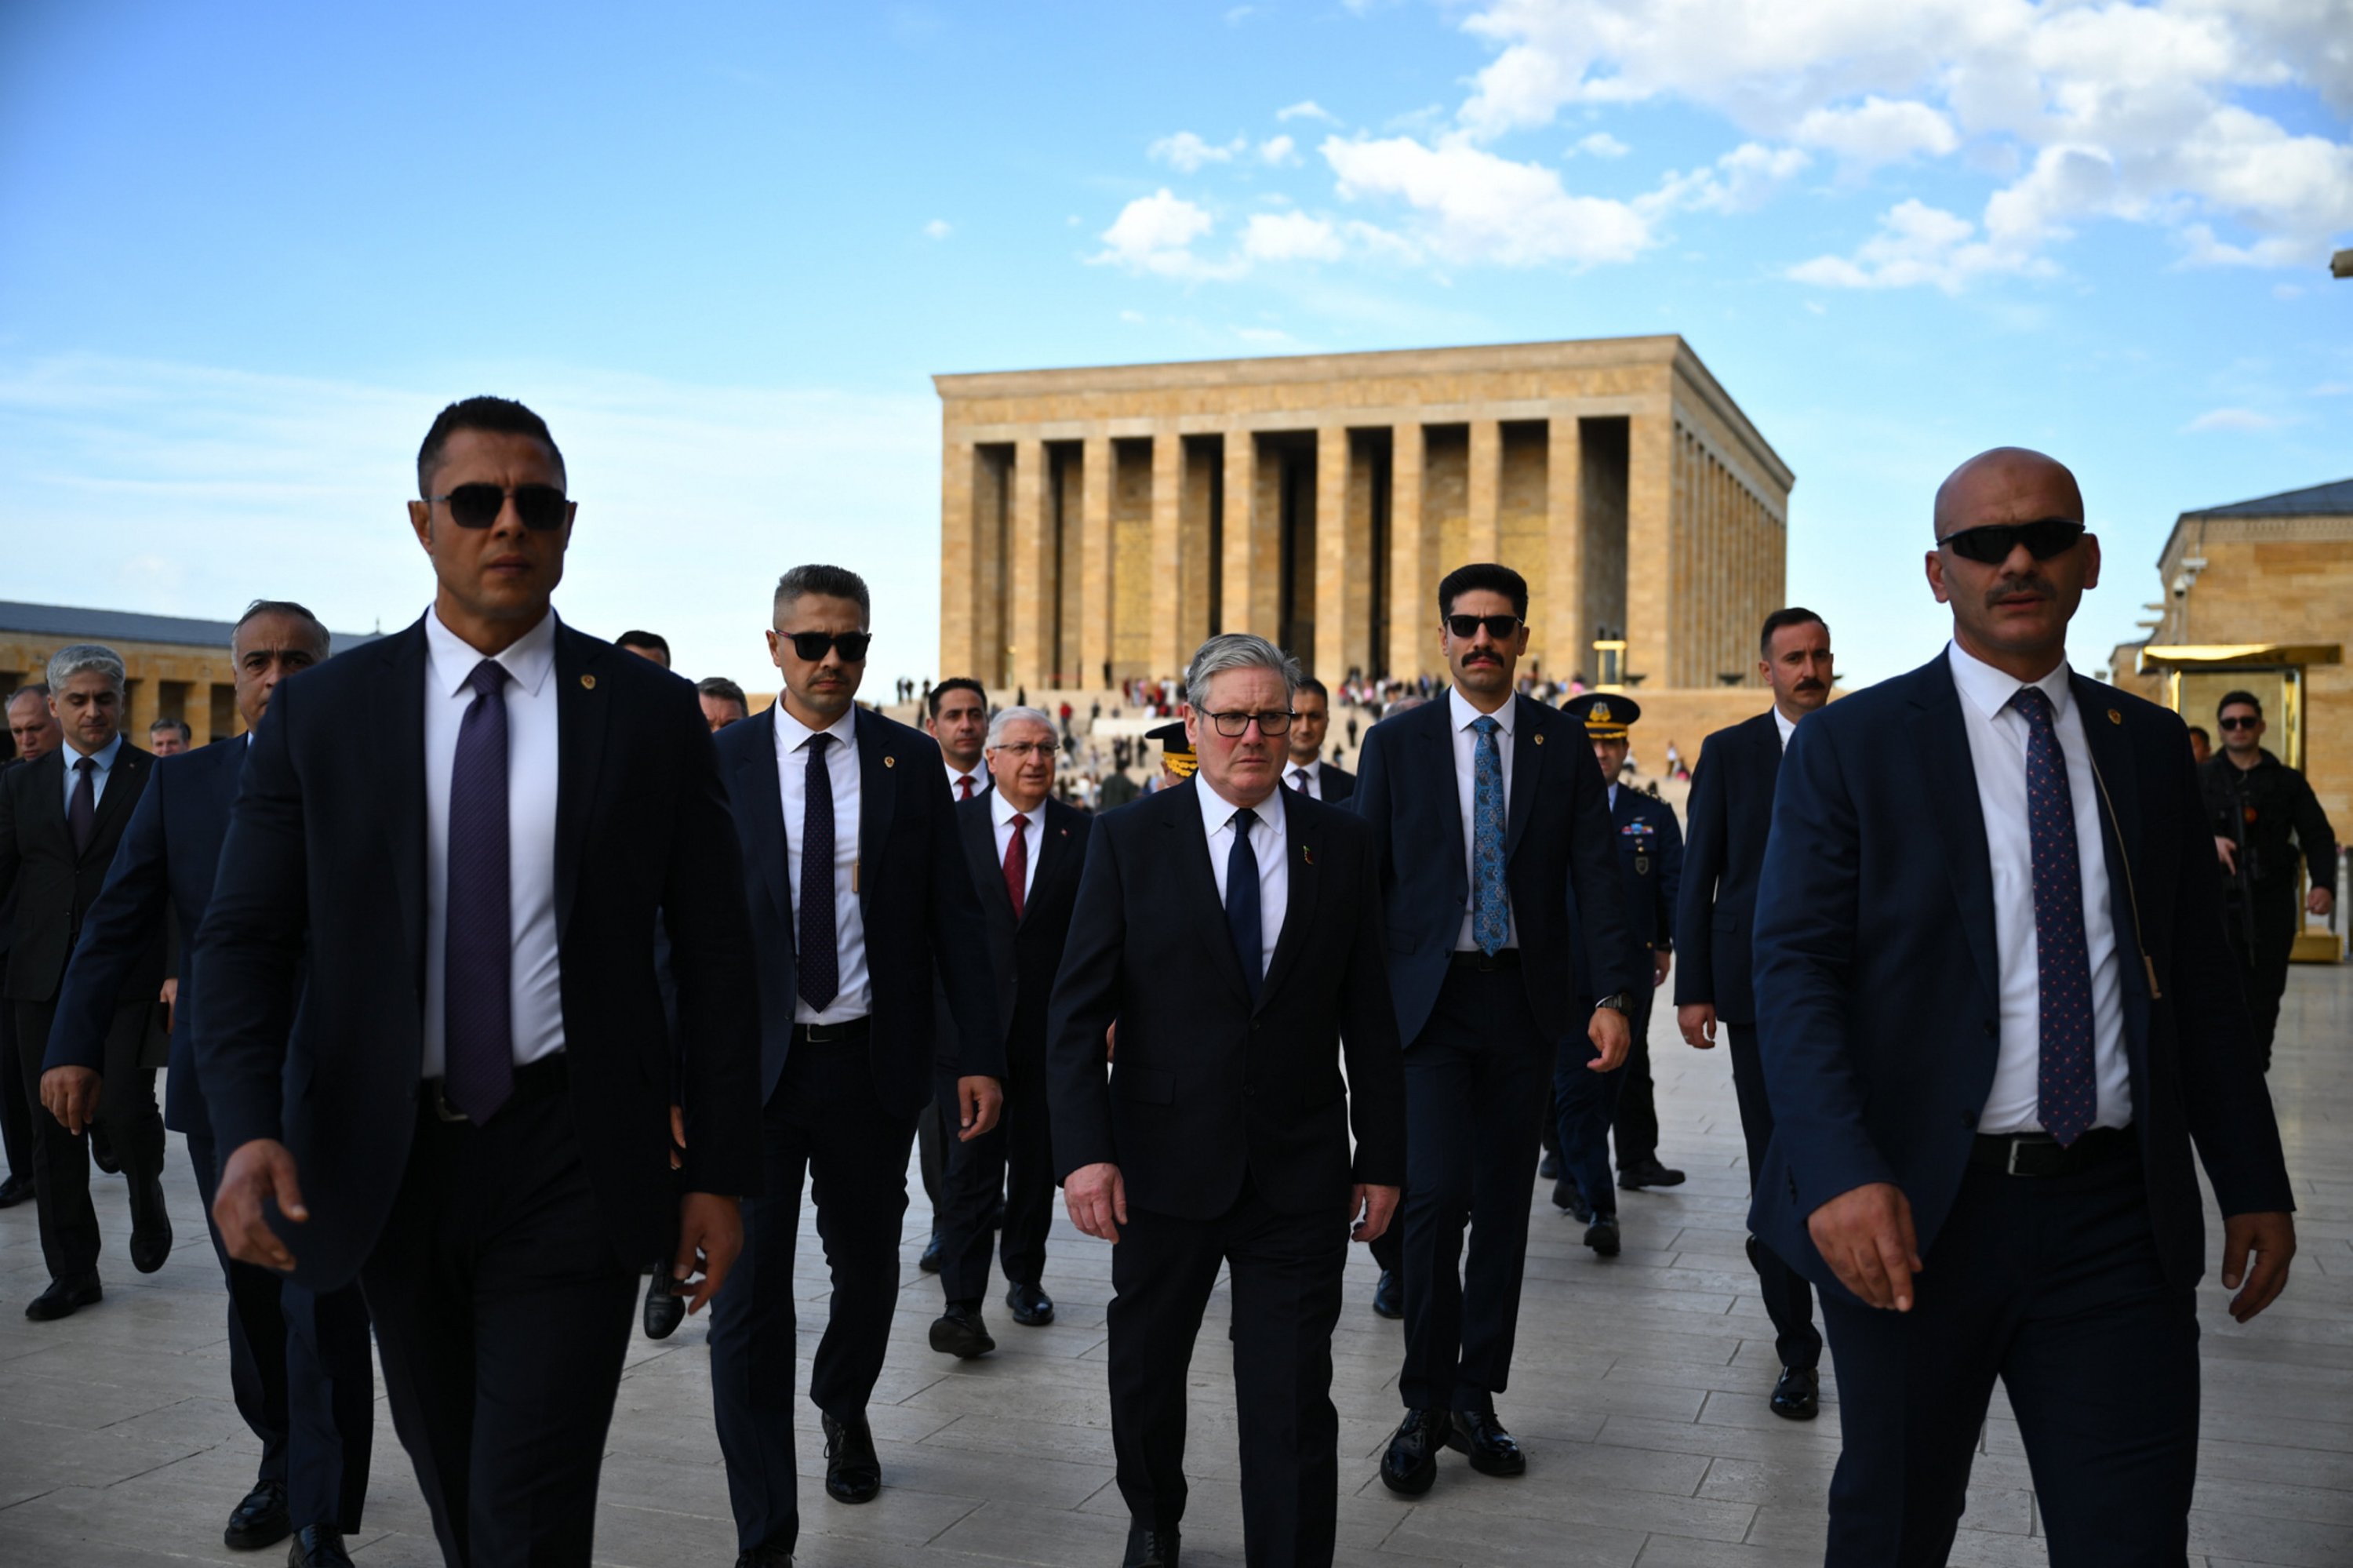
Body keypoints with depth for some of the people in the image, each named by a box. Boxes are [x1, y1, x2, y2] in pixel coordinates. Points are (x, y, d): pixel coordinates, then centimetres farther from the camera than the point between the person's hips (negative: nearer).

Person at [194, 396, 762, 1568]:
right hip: (385, 1160, 3)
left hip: (570, 1161, -2)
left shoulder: (651, 711, -1)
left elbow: (713, 953, 1)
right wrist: (247, 1129, -17)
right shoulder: (321, 710, 2)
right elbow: (243, 938, 0)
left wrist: (719, 1170, -1)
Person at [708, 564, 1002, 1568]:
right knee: (748, 1297, -1)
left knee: (868, 1269, 18)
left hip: (871, 1064, 2)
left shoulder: (912, 761, 2)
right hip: (751, 1066, -1)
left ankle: (843, 1407, 50)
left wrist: (981, 1054, -4)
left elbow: (954, 916, 2)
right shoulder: (718, 762, -1)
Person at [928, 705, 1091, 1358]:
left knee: (1036, 1162, 13)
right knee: (973, 1163, -8)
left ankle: (1025, 1278, 30)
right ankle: (963, 1304, -7)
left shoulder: (1083, 834, 3)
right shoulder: (950, 826, 1)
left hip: (1050, 1027, 2)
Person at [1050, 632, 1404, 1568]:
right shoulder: (1129, 840, -2)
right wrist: (1084, 1149, -14)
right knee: (1145, 1373, 20)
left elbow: (1368, 1016, 5)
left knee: (1293, 1402, 1)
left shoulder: (1340, 844, 2)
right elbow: (1078, 1009, -5)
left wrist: (1382, 1156, 3)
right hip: (1163, 1165, 1)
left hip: (1300, 1174, 0)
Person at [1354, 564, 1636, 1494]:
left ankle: (1476, 1397, 22)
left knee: (1504, 1203, 8)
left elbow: (1595, 876, -1)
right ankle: (1424, 1406, 5)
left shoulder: (1563, 744, 4)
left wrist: (1614, 996, -11)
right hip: (1426, 998, -2)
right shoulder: (1395, 745, 3)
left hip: (1523, 999, 2)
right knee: (1437, 1194, -11)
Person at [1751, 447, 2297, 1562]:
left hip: (2117, 1218, 3)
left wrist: (2253, 1181, 11)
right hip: (1917, 1215, -3)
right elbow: (1795, 971, -10)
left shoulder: (2151, 747, 11)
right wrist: (1841, 1174, -23)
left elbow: (2198, 976, 15)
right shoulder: (1849, 747, -2)